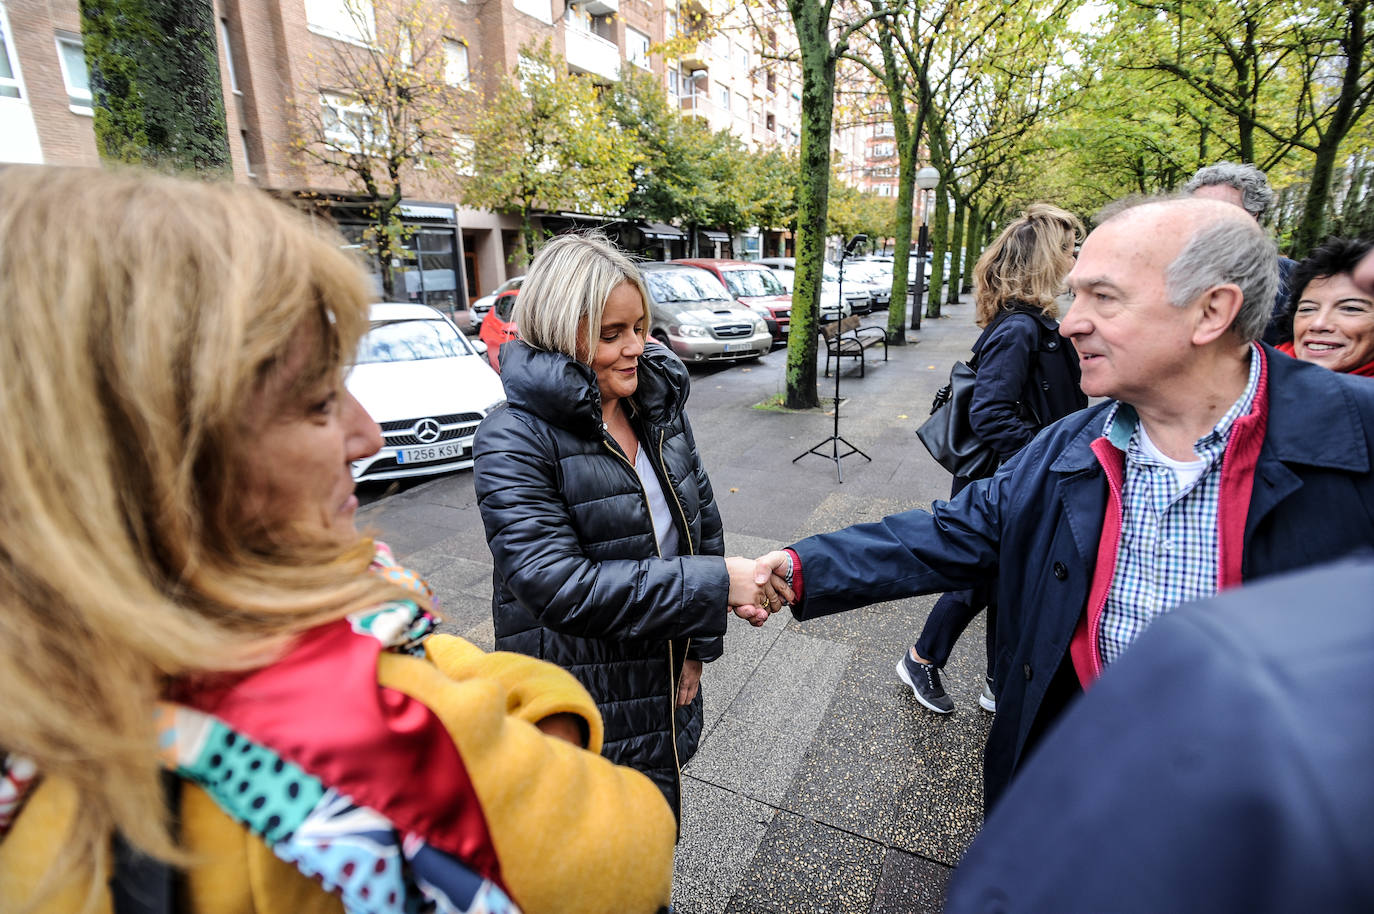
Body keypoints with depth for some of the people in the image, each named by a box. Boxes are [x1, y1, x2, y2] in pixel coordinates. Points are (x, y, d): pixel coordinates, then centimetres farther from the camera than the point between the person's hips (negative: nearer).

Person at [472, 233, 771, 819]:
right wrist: (714, 583, -29)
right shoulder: (514, 440, -21)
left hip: (665, 682, 6)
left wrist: (699, 647, 1)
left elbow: (703, 519, 5)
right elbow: (559, 584, -29)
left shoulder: (660, 403, -1)